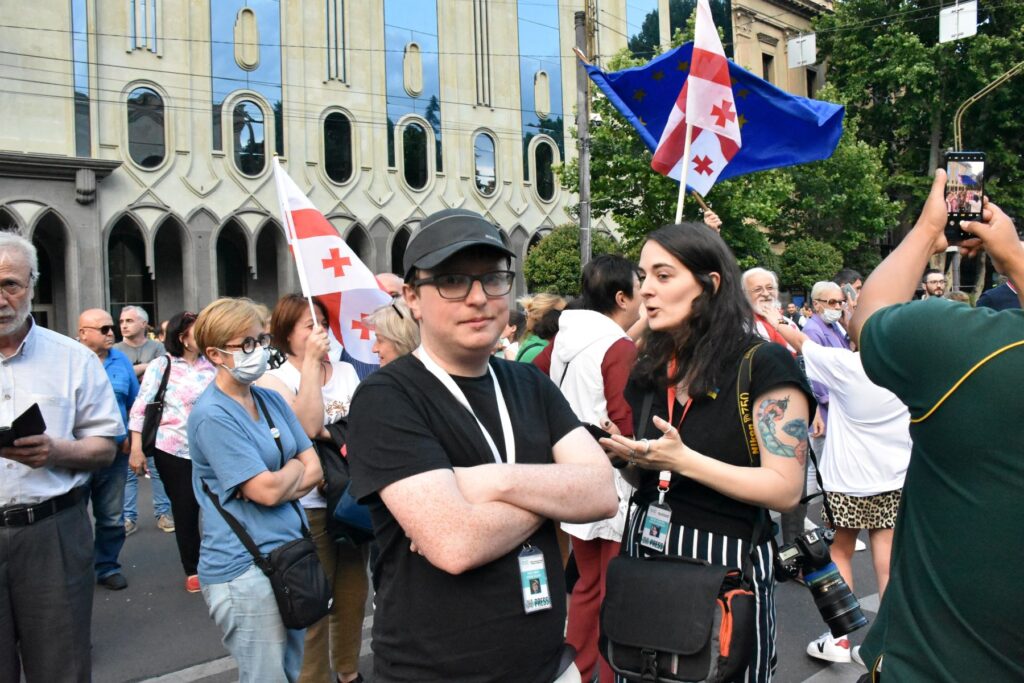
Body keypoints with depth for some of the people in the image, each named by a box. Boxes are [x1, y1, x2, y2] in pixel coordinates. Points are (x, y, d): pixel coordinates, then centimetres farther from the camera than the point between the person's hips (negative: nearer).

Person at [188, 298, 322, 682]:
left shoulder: (271, 400, 8)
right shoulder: (212, 416, -15)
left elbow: (314, 470, 5)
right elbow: (269, 490, -19)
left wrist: (277, 480, -13)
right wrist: (294, 467, 0)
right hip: (245, 569, -7)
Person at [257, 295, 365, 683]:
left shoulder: (346, 371, 8)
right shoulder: (274, 380, -5)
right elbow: (307, 426, -21)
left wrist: (328, 433, -12)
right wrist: (311, 361, -18)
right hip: (308, 506, -5)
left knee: (352, 594, 17)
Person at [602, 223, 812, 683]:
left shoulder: (765, 366, -12)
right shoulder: (649, 370, 7)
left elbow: (786, 489, -17)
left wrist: (683, 459, -24)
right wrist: (627, 456, -7)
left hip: (725, 565, -6)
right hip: (646, 557, 6)